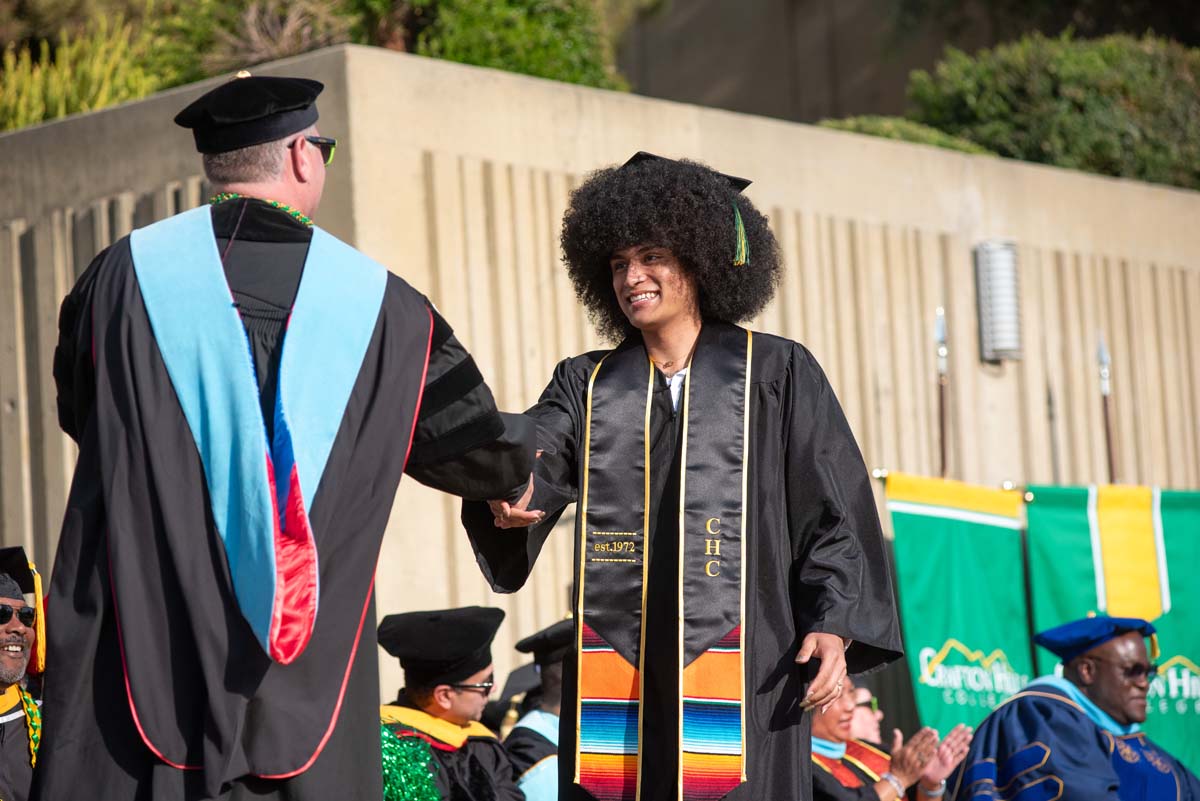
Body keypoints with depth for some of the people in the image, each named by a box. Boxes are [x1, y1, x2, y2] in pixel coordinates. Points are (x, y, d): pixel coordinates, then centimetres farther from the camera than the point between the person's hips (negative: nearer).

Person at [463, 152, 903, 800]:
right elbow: (534, 453, -3)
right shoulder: (587, 383, 16)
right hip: (616, 666, 3)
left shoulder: (777, 373, 8)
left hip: (743, 660, -3)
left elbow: (835, 508, 5)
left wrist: (834, 625, -7)